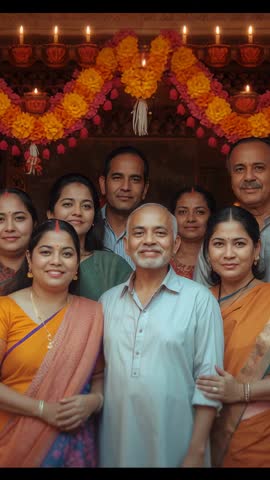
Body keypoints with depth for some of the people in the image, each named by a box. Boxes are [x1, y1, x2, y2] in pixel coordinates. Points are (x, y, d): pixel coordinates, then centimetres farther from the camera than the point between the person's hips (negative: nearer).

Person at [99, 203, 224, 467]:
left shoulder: (199, 299, -7)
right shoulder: (108, 300, 5)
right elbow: (99, 371, 12)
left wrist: (197, 451, -11)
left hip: (173, 444, -3)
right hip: (114, 440, 3)